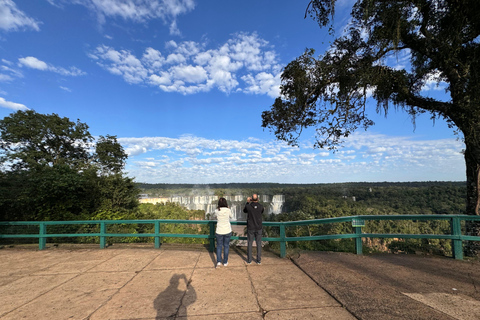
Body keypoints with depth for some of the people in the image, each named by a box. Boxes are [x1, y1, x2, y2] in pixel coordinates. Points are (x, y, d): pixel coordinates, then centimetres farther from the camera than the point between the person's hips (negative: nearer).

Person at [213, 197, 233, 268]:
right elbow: (231, 216, 7)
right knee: (226, 246, 15)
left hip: (219, 231, 0)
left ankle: (218, 261, 6)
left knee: (219, 246, 15)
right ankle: (225, 262, 23)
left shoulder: (217, 211, -11)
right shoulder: (228, 210, -13)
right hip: (227, 231, 0)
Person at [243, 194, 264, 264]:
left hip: (250, 228, 0)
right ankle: (259, 260, 16)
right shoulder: (261, 207, -10)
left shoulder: (248, 206, -12)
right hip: (258, 228, 1)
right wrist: (257, 202, 15)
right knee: (259, 244, 10)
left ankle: (249, 260, 17)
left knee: (249, 244, 10)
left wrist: (247, 202, 14)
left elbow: (244, 211, 11)